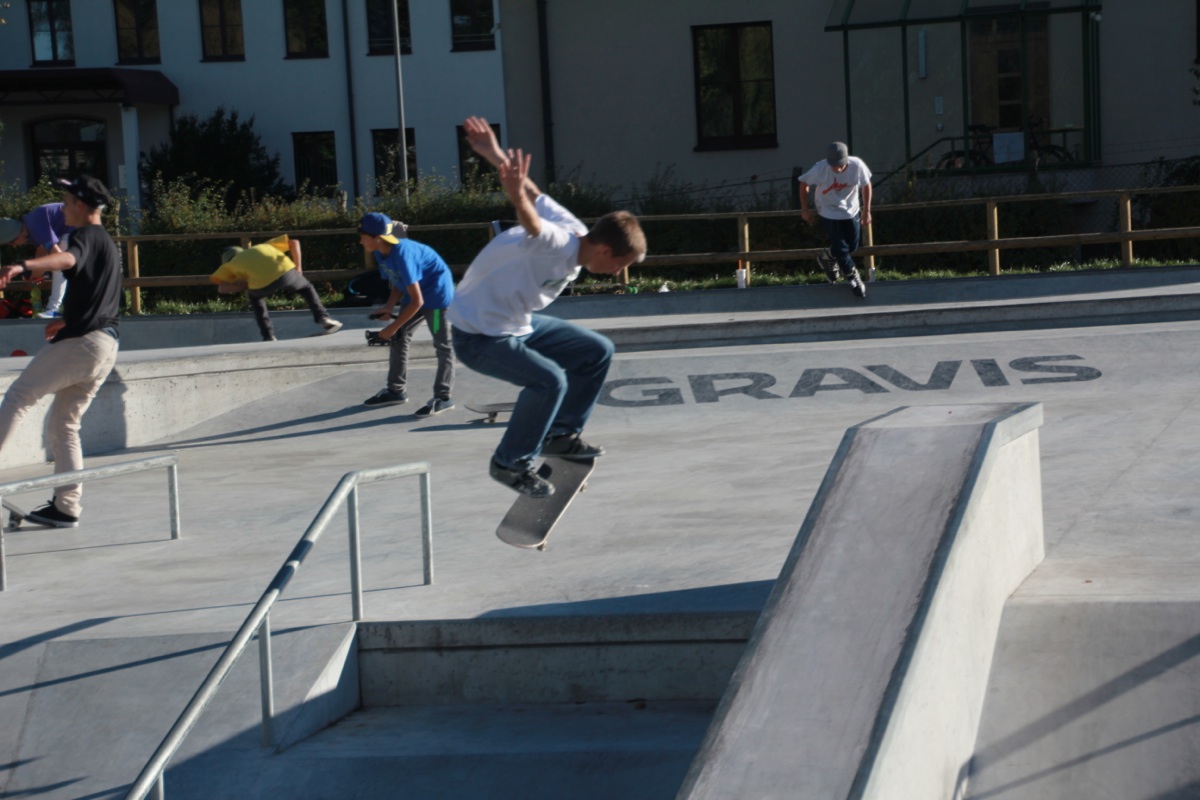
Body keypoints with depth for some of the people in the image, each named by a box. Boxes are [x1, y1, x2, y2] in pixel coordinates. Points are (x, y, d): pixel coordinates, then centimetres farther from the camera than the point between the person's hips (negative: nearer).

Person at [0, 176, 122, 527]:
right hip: (106, 346, 9)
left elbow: (67, 259, -33)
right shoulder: (109, 244, 24)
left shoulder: (86, 236, -7)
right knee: (64, 425, 13)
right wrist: (65, 321, 45)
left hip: (82, 341, -9)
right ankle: (66, 508, 11)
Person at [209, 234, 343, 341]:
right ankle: (323, 318, 17)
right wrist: (298, 267, 33)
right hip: (286, 272, 2)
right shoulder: (263, 247, 40)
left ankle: (269, 337, 26)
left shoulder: (230, 264, 32)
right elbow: (293, 242, 33)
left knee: (255, 296, 35)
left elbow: (222, 288, 16)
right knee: (306, 288, 33)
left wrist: (245, 286, 22)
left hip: (261, 285, -2)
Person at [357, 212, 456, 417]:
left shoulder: (402, 254, -32)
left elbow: (417, 301, -31)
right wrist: (389, 307, -10)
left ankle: (442, 398, -3)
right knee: (398, 338, 11)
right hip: (416, 292, 10)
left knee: (442, 345, -5)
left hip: (436, 293, -10)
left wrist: (392, 328, -26)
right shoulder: (381, 252, -7)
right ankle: (396, 390, 21)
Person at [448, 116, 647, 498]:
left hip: (520, 323, 10)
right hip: (479, 336, -10)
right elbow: (532, 222, -52)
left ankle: (561, 435, 21)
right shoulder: (557, 243, -30)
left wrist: (496, 156, 13)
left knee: (598, 352, 8)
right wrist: (517, 194, -74)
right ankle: (511, 463, -9)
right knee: (550, 381, -29)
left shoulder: (575, 229, -3)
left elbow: (535, 195, 5)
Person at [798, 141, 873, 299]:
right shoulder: (820, 168, -30)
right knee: (841, 248, -1)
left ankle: (827, 258, 41)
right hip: (829, 213, -3)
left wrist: (866, 210, -5)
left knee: (852, 246, 12)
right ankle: (854, 279, 22)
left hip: (851, 211, 3)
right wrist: (805, 209, -6)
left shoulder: (857, 165, -26)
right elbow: (804, 183, -11)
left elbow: (866, 185, -8)